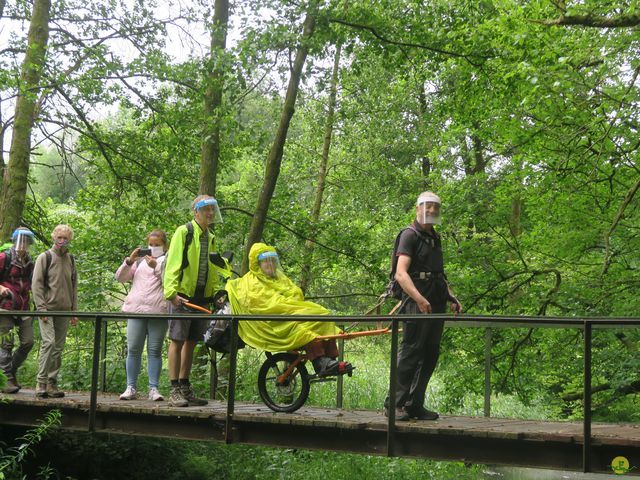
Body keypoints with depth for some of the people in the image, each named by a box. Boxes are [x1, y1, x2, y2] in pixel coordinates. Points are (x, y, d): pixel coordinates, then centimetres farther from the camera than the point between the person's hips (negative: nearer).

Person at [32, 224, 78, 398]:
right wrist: (41, 308, -12)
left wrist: (74, 310, 14)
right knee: (48, 342, -16)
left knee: (58, 348, 5)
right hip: (48, 309, -5)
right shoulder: (45, 257, -1)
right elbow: (37, 284, -4)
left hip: (64, 311, 5)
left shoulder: (70, 259, 14)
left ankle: (52, 383, 11)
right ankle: (41, 382, -12)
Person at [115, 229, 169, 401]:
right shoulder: (139, 261, 19)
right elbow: (120, 278, 13)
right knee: (133, 349, 0)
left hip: (158, 311, -3)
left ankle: (153, 389, 2)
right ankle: (131, 387, 5)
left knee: (155, 351, -1)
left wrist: (156, 267, -14)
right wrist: (129, 261, -2)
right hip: (136, 309, 3)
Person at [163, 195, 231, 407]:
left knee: (191, 342, 11)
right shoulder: (184, 232, -6)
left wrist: (215, 292, 14)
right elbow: (172, 263, -12)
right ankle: (175, 391, -2)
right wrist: (171, 292, -20)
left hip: (202, 298, 7)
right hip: (182, 296, -7)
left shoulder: (210, 238, 17)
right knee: (177, 341, -4)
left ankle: (185, 388, 18)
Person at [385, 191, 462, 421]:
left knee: (429, 355, 9)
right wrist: (419, 298, -29)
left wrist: (451, 297, 17)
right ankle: (395, 404, -3)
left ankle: (415, 405, 15)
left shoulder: (435, 238, 21)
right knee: (410, 353, -9)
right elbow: (401, 273, -17)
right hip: (417, 303, -8)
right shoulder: (410, 235, -5)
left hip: (436, 305, 8)